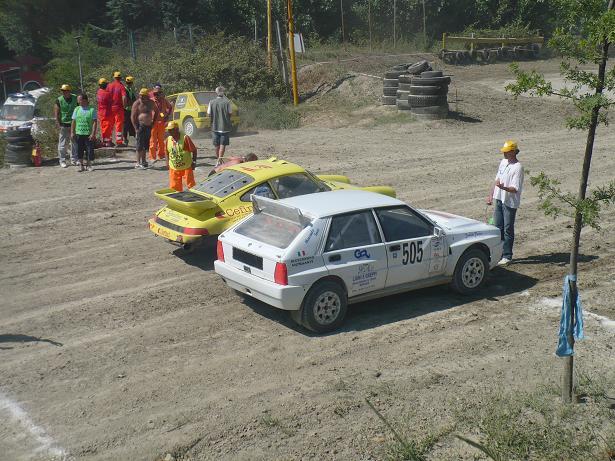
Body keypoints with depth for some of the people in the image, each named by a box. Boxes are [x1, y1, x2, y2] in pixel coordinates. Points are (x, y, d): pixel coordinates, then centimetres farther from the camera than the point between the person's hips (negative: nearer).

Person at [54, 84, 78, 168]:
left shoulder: (75, 98, 1)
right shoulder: (59, 100, -6)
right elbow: (56, 113, -5)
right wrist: (58, 124, -11)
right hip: (64, 124, -3)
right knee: (63, 143, -1)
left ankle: (74, 159, 19)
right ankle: (62, 160, 7)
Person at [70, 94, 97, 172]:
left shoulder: (92, 110, -3)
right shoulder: (76, 109, 8)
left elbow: (95, 122, -6)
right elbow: (73, 122, 11)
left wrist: (93, 134, -13)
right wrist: (72, 132, 5)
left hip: (88, 134, -3)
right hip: (79, 134, 3)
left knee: (90, 150, 0)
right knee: (79, 150, 5)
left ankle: (89, 165, 14)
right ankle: (81, 166, 15)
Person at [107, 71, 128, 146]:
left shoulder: (109, 86, 4)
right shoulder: (121, 86, -8)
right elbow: (124, 98, -18)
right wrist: (124, 106, -5)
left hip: (110, 108, 4)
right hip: (119, 108, -4)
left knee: (110, 124, 15)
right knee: (119, 124, 0)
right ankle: (119, 142, -4)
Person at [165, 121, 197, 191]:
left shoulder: (185, 138, -15)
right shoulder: (168, 139, -1)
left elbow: (194, 150, -10)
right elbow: (167, 152, 13)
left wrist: (194, 162, -12)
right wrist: (168, 163, 8)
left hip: (186, 167, -4)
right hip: (174, 168, 4)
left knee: (191, 185, 3)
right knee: (175, 186, 5)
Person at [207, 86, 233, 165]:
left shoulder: (211, 102, -3)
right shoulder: (227, 102, -9)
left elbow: (209, 113, -3)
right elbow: (230, 112, -8)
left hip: (215, 126, 2)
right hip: (224, 126, -2)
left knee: (216, 145, 14)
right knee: (222, 144, -1)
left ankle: (218, 160, 26)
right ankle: (219, 160, -12)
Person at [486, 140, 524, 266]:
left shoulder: (517, 168, -17)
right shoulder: (503, 162, 9)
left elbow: (515, 189, -23)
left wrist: (503, 187, -39)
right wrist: (491, 195, 16)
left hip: (510, 202, -8)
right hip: (499, 199, 8)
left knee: (508, 229, -1)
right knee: (498, 228, 13)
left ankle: (507, 256, 6)